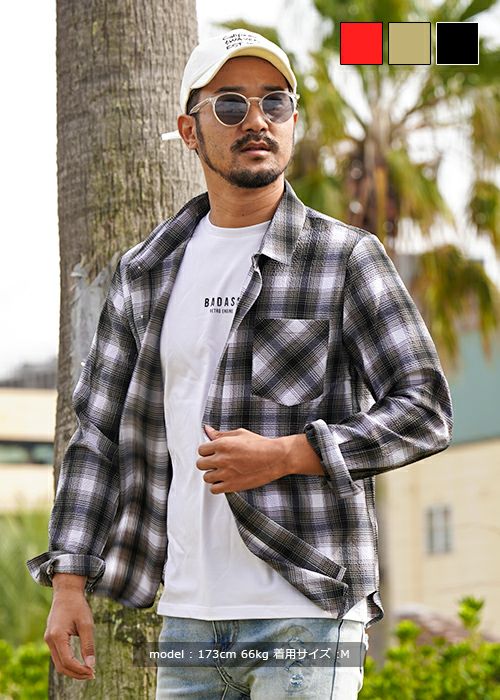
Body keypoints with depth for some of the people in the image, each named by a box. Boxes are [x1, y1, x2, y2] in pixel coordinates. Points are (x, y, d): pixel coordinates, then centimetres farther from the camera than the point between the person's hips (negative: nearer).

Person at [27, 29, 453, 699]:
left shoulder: (345, 259, 0)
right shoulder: (147, 272, 13)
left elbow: (424, 413, -4)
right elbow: (99, 430, 14)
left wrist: (282, 455, -14)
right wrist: (69, 582, 5)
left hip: (306, 611, -4)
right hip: (187, 613, 5)